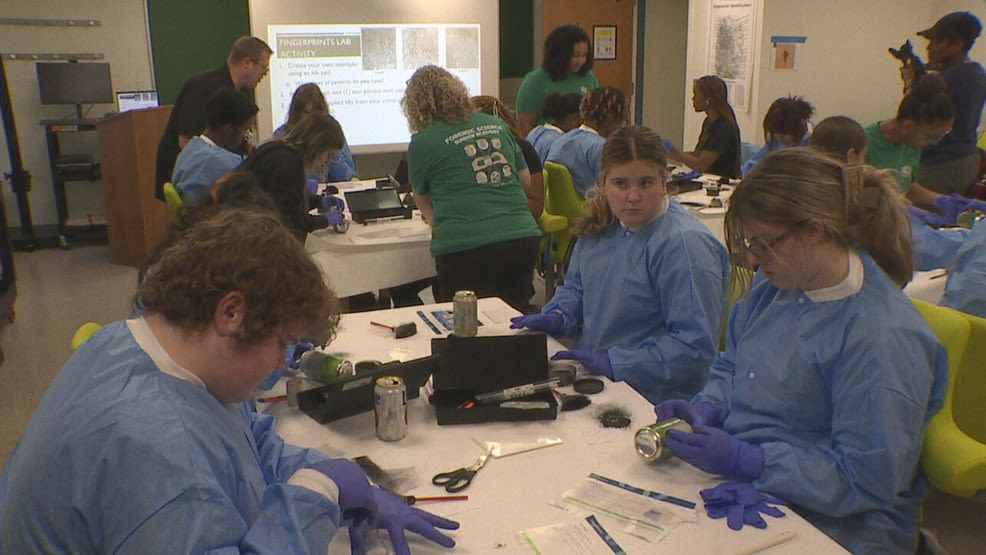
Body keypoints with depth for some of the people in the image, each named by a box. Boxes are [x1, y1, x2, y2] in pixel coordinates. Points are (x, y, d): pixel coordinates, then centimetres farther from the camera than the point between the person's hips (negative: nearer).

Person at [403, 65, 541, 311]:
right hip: (523, 239, 5)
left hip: (465, 248, -4)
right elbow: (526, 180, 20)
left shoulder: (422, 142, 1)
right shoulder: (497, 125, 14)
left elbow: (423, 202, 16)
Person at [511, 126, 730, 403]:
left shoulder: (685, 245, -17)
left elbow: (695, 344, -21)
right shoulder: (601, 225, 9)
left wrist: (612, 363, -22)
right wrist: (557, 316, 2)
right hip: (587, 378, 8)